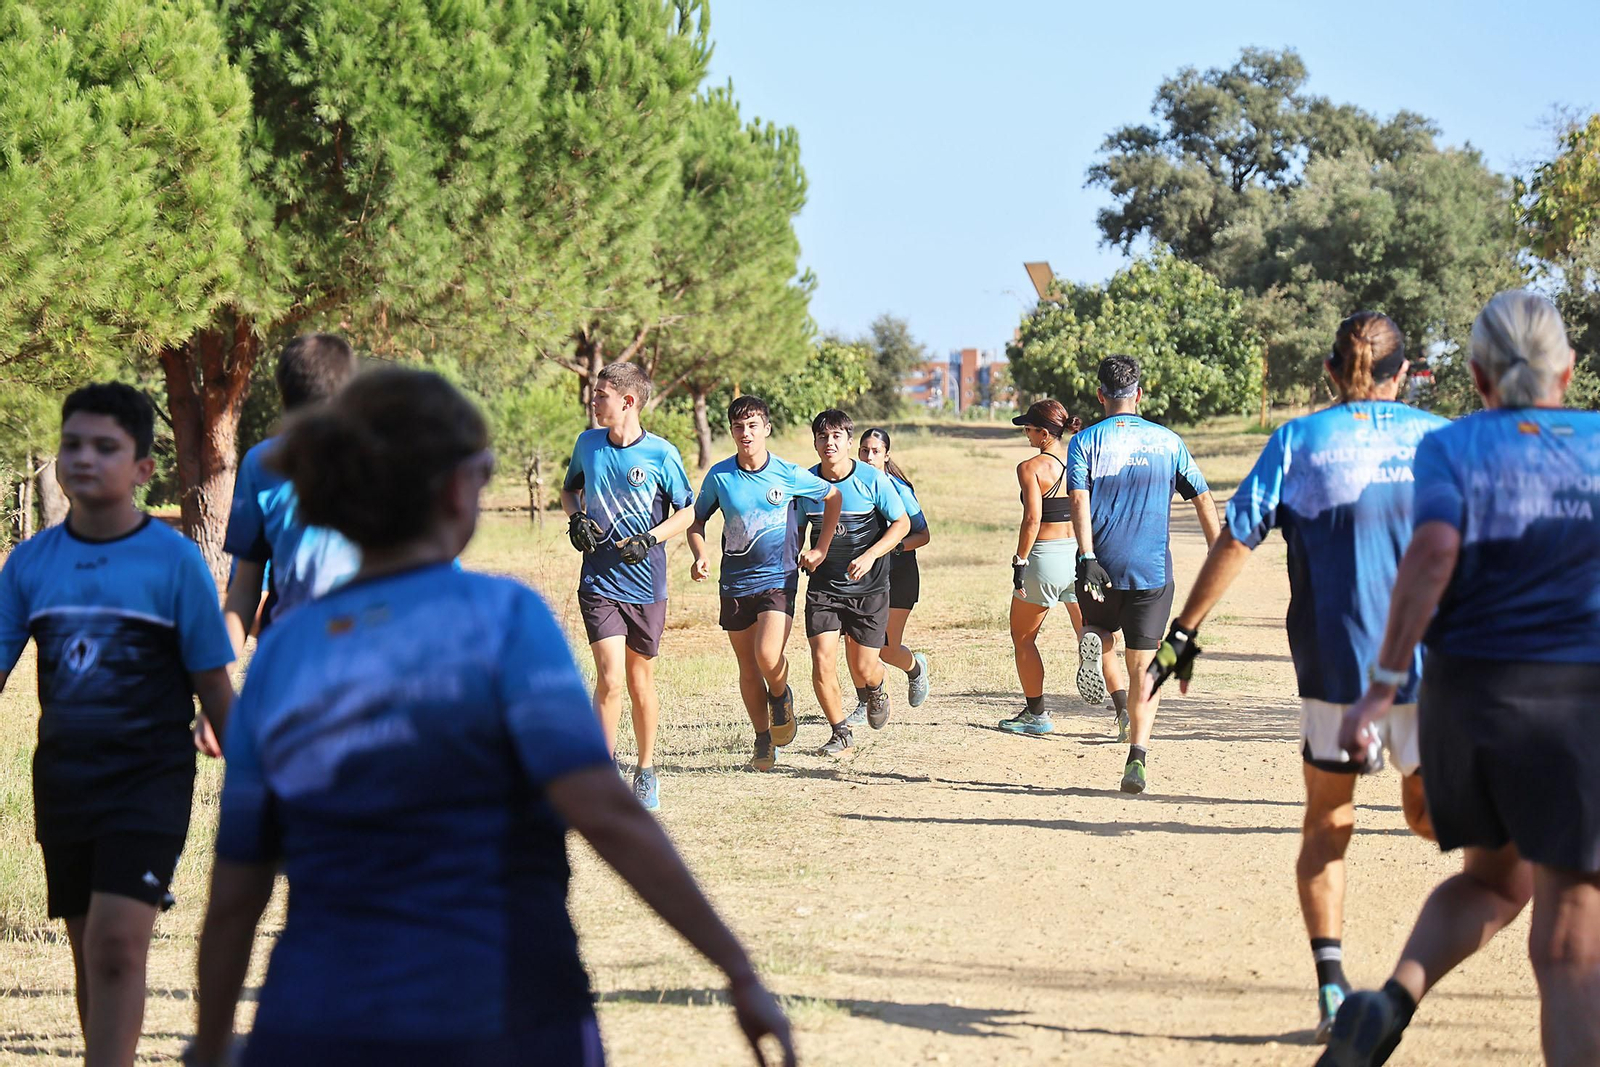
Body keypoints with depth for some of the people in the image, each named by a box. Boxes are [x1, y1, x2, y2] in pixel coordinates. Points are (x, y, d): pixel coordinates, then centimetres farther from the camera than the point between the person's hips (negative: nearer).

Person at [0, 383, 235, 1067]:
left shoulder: (174, 562, -6)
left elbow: (214, 689, -1)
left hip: (149, 779, -4)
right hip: (63, 776, 4)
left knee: (118, 941, -16)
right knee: (89, 952, 12)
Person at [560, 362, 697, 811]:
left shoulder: (661, 454, -7)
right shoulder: (588, 444, 3)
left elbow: (688, 511, 2)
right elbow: (569, 490, 20)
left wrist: (649, 539, -13)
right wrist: (576, 518, -1)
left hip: (646, 583, -1)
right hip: (599, 583, 1)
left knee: (641, 680, 10)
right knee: (609, 678, -13)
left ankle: (646, 771, 27)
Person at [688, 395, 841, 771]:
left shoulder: (789, 475, -5)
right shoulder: (719, 476, -2)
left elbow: (832, 497, 13)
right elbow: (696, 519, 11)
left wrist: (822, 549, 11)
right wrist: (700, 555, -7)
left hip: (778, 580, -2)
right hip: (735, 582, 3)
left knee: (768, 656, -21)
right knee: (748, 668, 7)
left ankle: (781, 696, 12)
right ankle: (763, 740, 24)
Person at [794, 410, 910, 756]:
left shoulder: (872, 479, -10)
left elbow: (902, 523, -4)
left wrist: (870, 556, -17)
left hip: (868, 587, -2)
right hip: (822, 586, 2)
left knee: (862, 669, -1)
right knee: (822, 663, -11)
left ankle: (874, 691, 38)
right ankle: (840, 733, 9)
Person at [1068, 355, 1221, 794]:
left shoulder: (1085, 441, 2)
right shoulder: (1167, 442, 7)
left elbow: (1080, 502, -12)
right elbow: (1203, 499, 6)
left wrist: (1087, 558, -19)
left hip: (1101, 568, 0)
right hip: (1153, 570, 0)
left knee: (1100, 624, 29)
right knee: (1143, 668, 2)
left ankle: (1092, 641, -8)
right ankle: (1137, 757, -14)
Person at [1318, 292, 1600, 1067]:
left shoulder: (1454, 446, 3)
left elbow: (1435, 548, -14)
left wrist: (1383, 684, -15)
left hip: (1465, 693, 2)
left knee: (1493, 881, 25)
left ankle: (1395, 1000, 0)